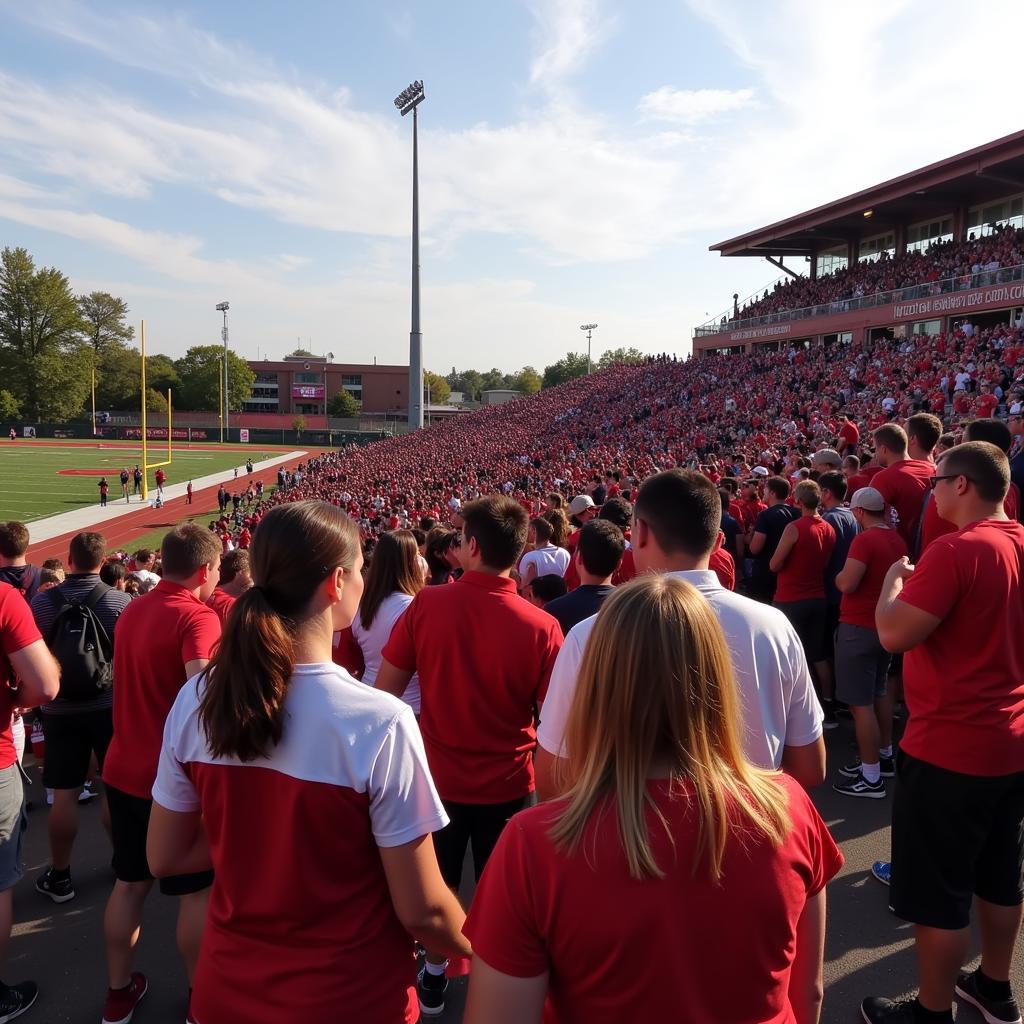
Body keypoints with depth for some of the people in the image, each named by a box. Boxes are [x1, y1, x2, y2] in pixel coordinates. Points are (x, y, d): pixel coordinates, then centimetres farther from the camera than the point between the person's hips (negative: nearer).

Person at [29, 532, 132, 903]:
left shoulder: (42, 601, -7)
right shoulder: (119, 601, -12)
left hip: (60, 710, 1)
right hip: (110, 706, 0)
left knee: (64, 795, 9)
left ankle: (59, 876, 20)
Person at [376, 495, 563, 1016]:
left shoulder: (426, 605, -17)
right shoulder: (541, 626, -22)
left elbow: (384, 692, -8)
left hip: (438, 772, 1)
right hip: (507, 780, -1)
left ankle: (433, 978, 44)